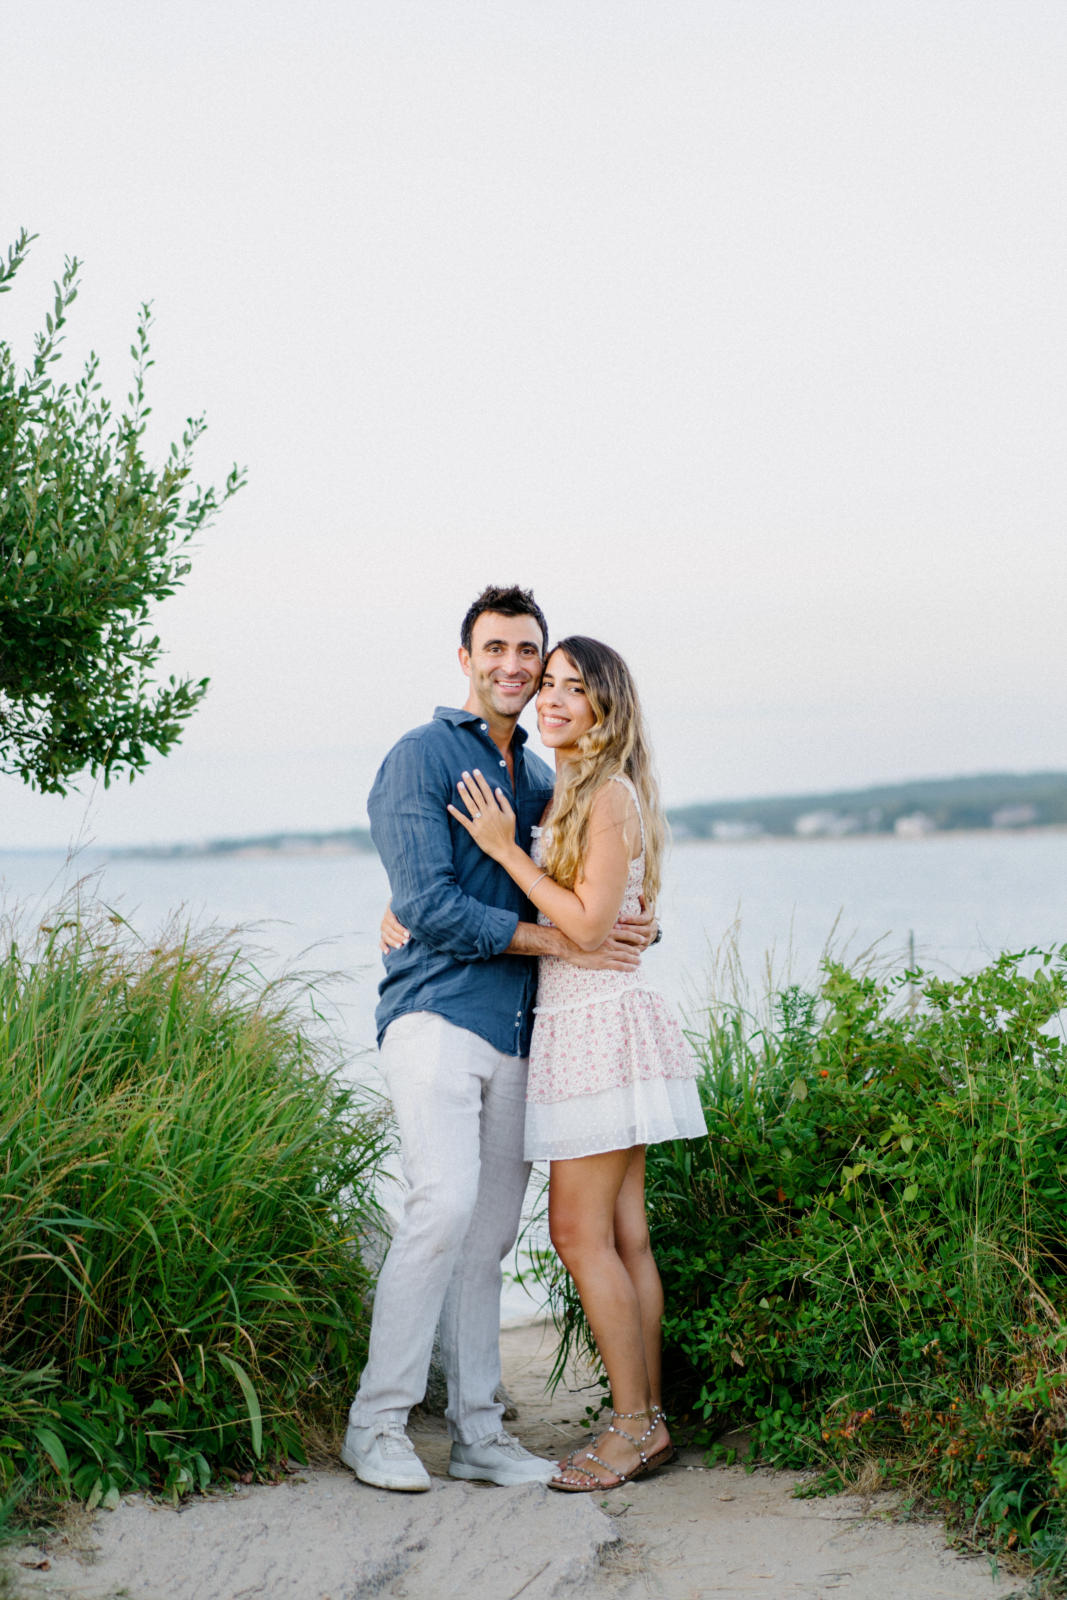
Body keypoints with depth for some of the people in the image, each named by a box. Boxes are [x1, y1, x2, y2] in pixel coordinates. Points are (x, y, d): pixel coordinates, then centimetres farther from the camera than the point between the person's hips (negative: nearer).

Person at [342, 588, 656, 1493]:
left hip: (513, 1032, 7)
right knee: (446, 1204, -18)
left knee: (491, 1232, 7)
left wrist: (623, 923, 2)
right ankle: (377, 1424, -9)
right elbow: (428, 904, -11)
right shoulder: (422, 757, -2)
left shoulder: (541, 778, 20)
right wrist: (558, 941, -12)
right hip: (436, 1016, -7)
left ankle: (479, 1433, 13)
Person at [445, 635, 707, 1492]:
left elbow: (588, 925, -18)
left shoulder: (609, 794, -11)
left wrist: (507, 848, -14)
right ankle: (648, 1420, 13)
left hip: (599, 1022, -9)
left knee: (581, 1232, -7)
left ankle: (633, 1424, 0)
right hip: (579, 1023, 9)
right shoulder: (569, 794, 17)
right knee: (622, 1232, 9)